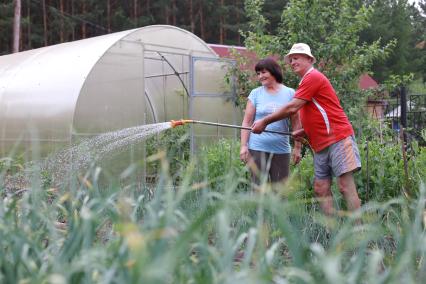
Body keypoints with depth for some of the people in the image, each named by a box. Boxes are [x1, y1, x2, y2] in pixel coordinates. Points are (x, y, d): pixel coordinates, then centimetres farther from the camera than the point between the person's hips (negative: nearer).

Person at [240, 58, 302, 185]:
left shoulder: (290, 93, 5)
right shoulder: (255, 93, 5)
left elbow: (296, 123, 7)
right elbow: (247, 121, 5)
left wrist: (297, 147, 4)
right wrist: (243, 145, -3)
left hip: (282, 150, 1)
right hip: (257, 149, -1)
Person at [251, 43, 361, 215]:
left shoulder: (313, 77, -8)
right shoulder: (307, 81, 21)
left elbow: (292, 108, -14)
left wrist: (264, 121, -6)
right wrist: (303, 132, 13)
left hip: (337, 139, -10)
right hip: (321, 145, 10)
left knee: (345, 186, -10)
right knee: (321, 188, 4)